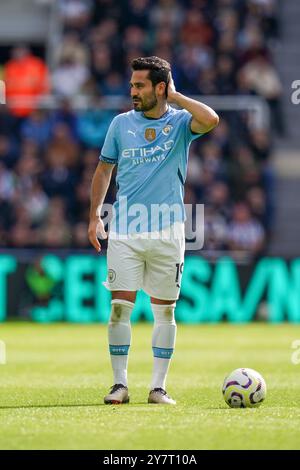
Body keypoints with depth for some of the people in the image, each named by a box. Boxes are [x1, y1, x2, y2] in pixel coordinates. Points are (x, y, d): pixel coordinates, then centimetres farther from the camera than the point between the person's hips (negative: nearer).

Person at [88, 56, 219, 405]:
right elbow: (104, 169, 15)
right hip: (124, 229, 1)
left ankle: (158, 387, 9)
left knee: (165, 310, 3)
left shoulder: (179, 122, 1)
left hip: (167, 230, -1)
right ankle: (120, 384, 2)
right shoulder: (121, 123, 8)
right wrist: (94, 216, 7)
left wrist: (175, 96, -11)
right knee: (120, 306, -6)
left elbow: (210, 120, -22)